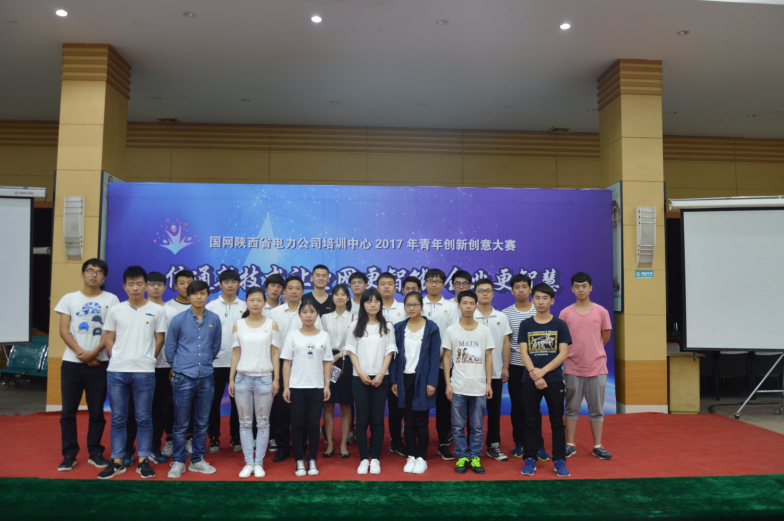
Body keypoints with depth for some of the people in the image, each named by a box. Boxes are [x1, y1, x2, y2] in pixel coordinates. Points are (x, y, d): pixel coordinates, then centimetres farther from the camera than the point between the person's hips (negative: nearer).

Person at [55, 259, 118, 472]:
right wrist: (80, 353, -11)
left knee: (96, 412, 5)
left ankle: (95, 453, 16)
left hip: (99, 363, -1)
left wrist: (93, 352, -14)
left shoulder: (111, 300, 3)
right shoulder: (69, 299, 7)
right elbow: (64, 331, 1)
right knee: (68, 411, 4)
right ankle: (69, 455, 14)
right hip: (71, 362, 1)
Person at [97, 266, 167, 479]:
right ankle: (117, 462, 18)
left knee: (144, 418, 5)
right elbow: (109, 338, 10)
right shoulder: (115, 310, 5)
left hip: (144, 372, -2)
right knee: (117, 418, 9)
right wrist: (117, 359, 1)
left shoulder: (156, 310, 1)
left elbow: (159, 339, 5)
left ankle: (143, 461, 15)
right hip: (116, 371, 2)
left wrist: (146, 359, 2)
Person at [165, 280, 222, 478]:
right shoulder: (179, 320, -5)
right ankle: (178, 462, 17)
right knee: (181, 424, 4)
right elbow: (170, 347, 6)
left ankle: (198, 460, 23)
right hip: (183, 378, -2)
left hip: (206, 378, 2)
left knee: (202, 423, 11)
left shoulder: (214, 320, 1)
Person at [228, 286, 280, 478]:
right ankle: (248, 462, 15)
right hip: (242, 378, 1)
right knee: (245, 422, 6)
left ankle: (259, 462, 13)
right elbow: (235, 353, 6)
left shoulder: (271, 324, 2)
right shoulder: (238, 325, 5)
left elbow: (275, 353, 1)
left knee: (263, 422, 3)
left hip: (264, 378, -1)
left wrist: (276, 379, -3)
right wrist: (231, 379, 3)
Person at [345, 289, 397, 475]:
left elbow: (389, 352, 2)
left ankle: (375, 458, 11)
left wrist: (381, 375, -9)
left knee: (377, 419, 3)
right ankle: (363, 458, 9)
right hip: (360, 378, 0)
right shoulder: (356, 325, 4)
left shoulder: (387, 326, 5)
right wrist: (361, 373, -10)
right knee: (362, 419, 1)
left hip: (380, 378, 0)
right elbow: (352, 351, 2)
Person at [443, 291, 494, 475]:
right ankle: (461, 457, 18)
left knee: (477, 426, 8)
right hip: (458, 387, -1)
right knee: (458, 426, 5)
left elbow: (488, 358, 6)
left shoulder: (484, 330, 4)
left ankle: (475, 457, 20)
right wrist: (448, 383, -3)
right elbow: (446, 358, 3)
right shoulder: (451, 330, 1)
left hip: (479, 387, 1)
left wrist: (488, 383, 0)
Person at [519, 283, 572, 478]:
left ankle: (559, 460, 16)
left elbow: (563, 354, -5)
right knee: (530, 422, 6)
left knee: (557, 422, 6)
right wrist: (534, 374, -15)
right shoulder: (526, 325, 4)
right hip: (530, 381, 1)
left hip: (554, 380, -1)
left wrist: (542, 371, -14)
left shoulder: (560, 325, 2)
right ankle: (530, 460, 15)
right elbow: (523, 352, -2)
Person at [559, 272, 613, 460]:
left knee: (597, 409, 9)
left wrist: (591, 351, 10)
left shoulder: (601, 312, 1)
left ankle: (598, 446, 19)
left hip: (597, 367, 1)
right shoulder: (565, 313, 0)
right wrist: (577, 351, 1)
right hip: (573, 368, 0)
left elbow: (606, 337, 10)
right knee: (571, 408, 8)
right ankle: (570, 445, 18)